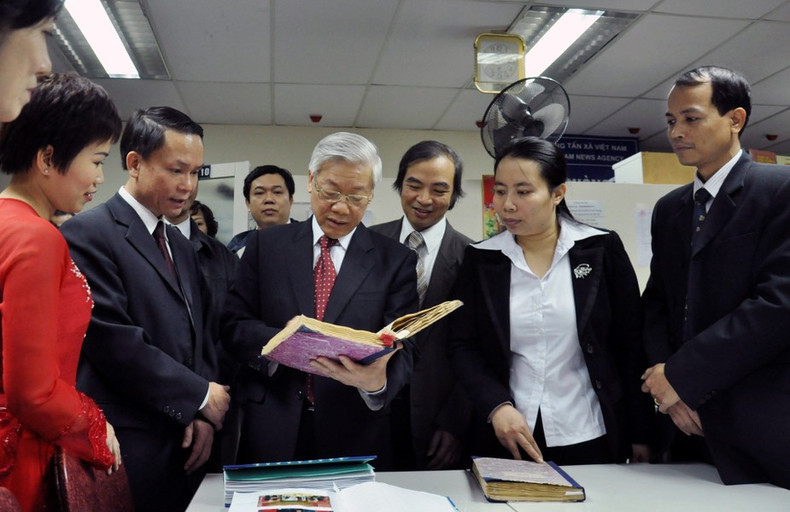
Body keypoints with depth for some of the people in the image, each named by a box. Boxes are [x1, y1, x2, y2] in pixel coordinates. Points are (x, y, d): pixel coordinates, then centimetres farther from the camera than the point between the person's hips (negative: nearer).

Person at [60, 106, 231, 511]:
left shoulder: (182, 246, 14)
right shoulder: (88, 233, -10)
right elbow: (114, 340, -19)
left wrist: (203, 415, 0)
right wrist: (200, 397, -11)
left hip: (188, 438, 7)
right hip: (131, 447, -7)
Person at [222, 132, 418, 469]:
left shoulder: (395, 261, 0)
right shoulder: (267, 245, 4)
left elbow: (400, 349, -5)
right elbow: (233, 326, 1)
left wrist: (378, 380, -29)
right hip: (271, 433, 1)